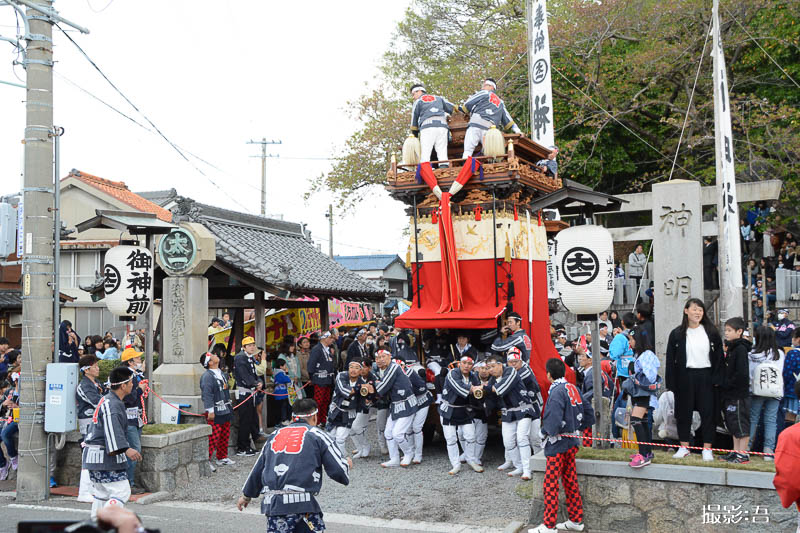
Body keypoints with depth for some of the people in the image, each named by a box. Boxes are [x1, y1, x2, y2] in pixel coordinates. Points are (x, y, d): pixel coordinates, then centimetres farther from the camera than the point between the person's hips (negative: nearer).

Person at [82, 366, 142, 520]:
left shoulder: (106, 400, 17)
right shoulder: (113, 405, -17)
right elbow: (113, 430, -30)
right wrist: (126, 449, -39)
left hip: (93, 455, 11)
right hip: (104, 456, -11)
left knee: (102, 493, 17)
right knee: (122, 491, -11)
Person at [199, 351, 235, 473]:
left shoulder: (222, 373, 16)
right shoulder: (207, 376, -14)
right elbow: (207, 394, -19)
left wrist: (229, 406, 26)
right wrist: (210, 411, -22)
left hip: (225, 410, 9)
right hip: (215, 412, -9)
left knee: (225, 436, 15)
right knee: (214, 437, -11)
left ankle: (222, 458, 26)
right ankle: (206, 460, -6)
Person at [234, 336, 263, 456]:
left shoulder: (251, 358, 16)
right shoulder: (240, 357, -13)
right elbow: (244, 376, -20)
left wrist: (260, 383, -4)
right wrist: (255, 384, -14)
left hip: (252, 392, 9)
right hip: (244, 392, -9)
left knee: (254, 419, 13)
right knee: (245, 421, -6)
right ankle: (242, 449, 1)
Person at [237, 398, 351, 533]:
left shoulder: (275, 435, 20)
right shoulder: (317, 435, 6)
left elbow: (258, 469, 27)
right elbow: (339, 471, 2)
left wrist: (247, 495, 40)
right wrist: (347, 464, 25)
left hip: (272, 502, 5)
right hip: (301, 502, -5)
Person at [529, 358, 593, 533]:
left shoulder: (557, 392, -20)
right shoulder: (573, 388, 5)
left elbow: (553, 424, -27)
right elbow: (589, 413, 11)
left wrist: (544, 431, -8)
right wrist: (577, 428, 13)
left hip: (558, 445, -9)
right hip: (572, 443, 9)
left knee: (550, 485, -2)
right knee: (570, 482, 17)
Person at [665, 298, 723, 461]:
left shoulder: (711, 332, 5)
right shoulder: (677, 334, 3)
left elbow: (719, 355, 6)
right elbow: (670, 360, 2)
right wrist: (671, 382, -5)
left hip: (706, 376, 0)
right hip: (685, 377, 0)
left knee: (708, 412, 1)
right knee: (684, 412, 7)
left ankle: (707, 448, 10)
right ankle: (684, 447, 19)